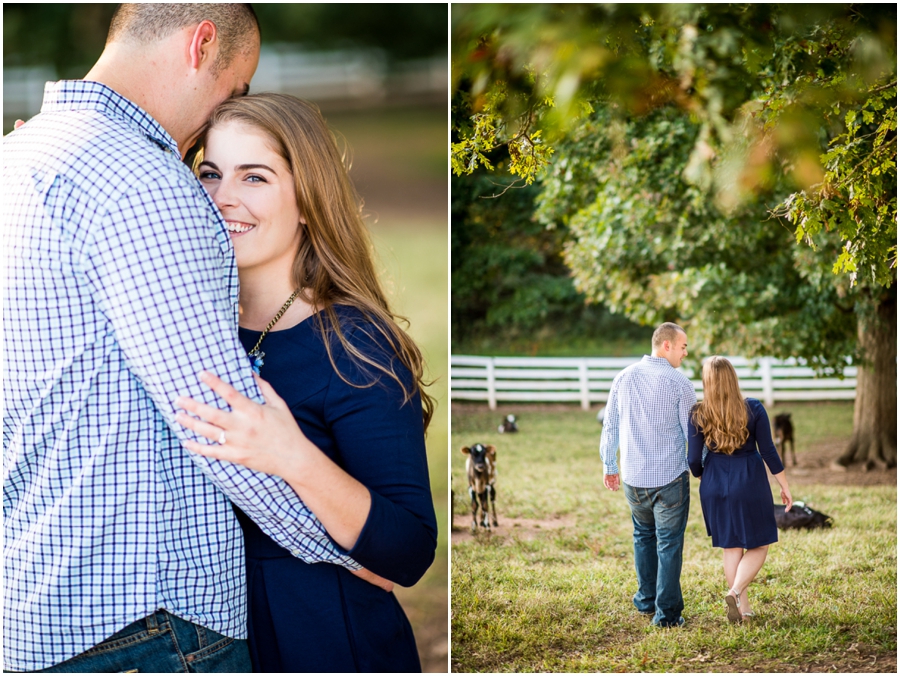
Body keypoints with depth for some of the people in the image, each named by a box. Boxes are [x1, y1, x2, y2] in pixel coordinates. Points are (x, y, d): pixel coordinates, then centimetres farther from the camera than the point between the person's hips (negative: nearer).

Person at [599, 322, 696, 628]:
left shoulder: (624, 378, 4)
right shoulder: (679, 383, -9)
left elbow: (610, 426, 9)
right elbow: (691, 431, -3)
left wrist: (609, 466, 19)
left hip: (633, 477, 4)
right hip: (669, 476, -4)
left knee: (643, 535, 23)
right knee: (669, 544, 3)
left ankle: (646, 600, 31)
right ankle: (666, 612, 4)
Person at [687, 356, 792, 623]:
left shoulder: (698, 415, -8)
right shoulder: (753, 409, -10)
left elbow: (694, 460, -5)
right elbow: (768, 451, -7)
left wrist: (701, 476, 18)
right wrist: (785, 486, 4)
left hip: (715, 485, 2)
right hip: (749, 482, -2)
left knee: (730, 547, 15)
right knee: (759, 545, 10)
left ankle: (742, 607, 17)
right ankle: (736, 591, -12)